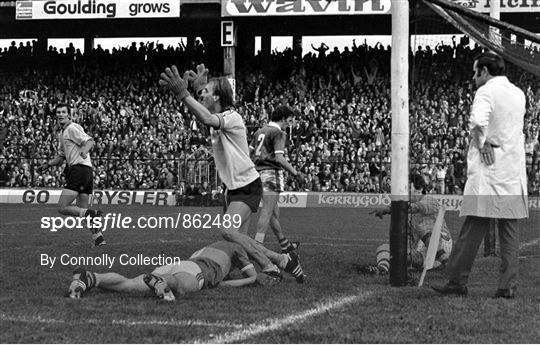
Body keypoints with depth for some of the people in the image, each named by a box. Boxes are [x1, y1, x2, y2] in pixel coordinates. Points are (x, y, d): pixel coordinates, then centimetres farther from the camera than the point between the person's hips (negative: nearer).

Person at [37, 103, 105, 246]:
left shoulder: (72, 128, -6)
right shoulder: (61, 134, 24)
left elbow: (90, 141, -19)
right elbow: (61, 157, 31)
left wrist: (84, 151, -39)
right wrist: (47, 164, 17)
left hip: (79, 169, -10)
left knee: (62, 208, -11)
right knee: (82, 209, 11)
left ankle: (93, 214, -17)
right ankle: (98, 236, 7)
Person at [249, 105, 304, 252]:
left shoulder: (260, 132, 16)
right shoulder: (278, 133, -9)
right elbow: (279, 158, -19)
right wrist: (295, 173, -15)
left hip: (259, 173, 9)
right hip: (272, 173, -9)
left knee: (274, 212, 17)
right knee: (267, 212, -10)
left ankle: (284, 244, 28)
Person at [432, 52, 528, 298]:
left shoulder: (486, 92, -8)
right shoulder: (519, 94, 14)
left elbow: (478, 123, -26)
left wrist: (481, 144, -12)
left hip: (488, 169, -6)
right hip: (514, 170, 6)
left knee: (474, 229, -2)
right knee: (510, 230, 6)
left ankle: (457, 282, 3)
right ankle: (508, 285, 4)